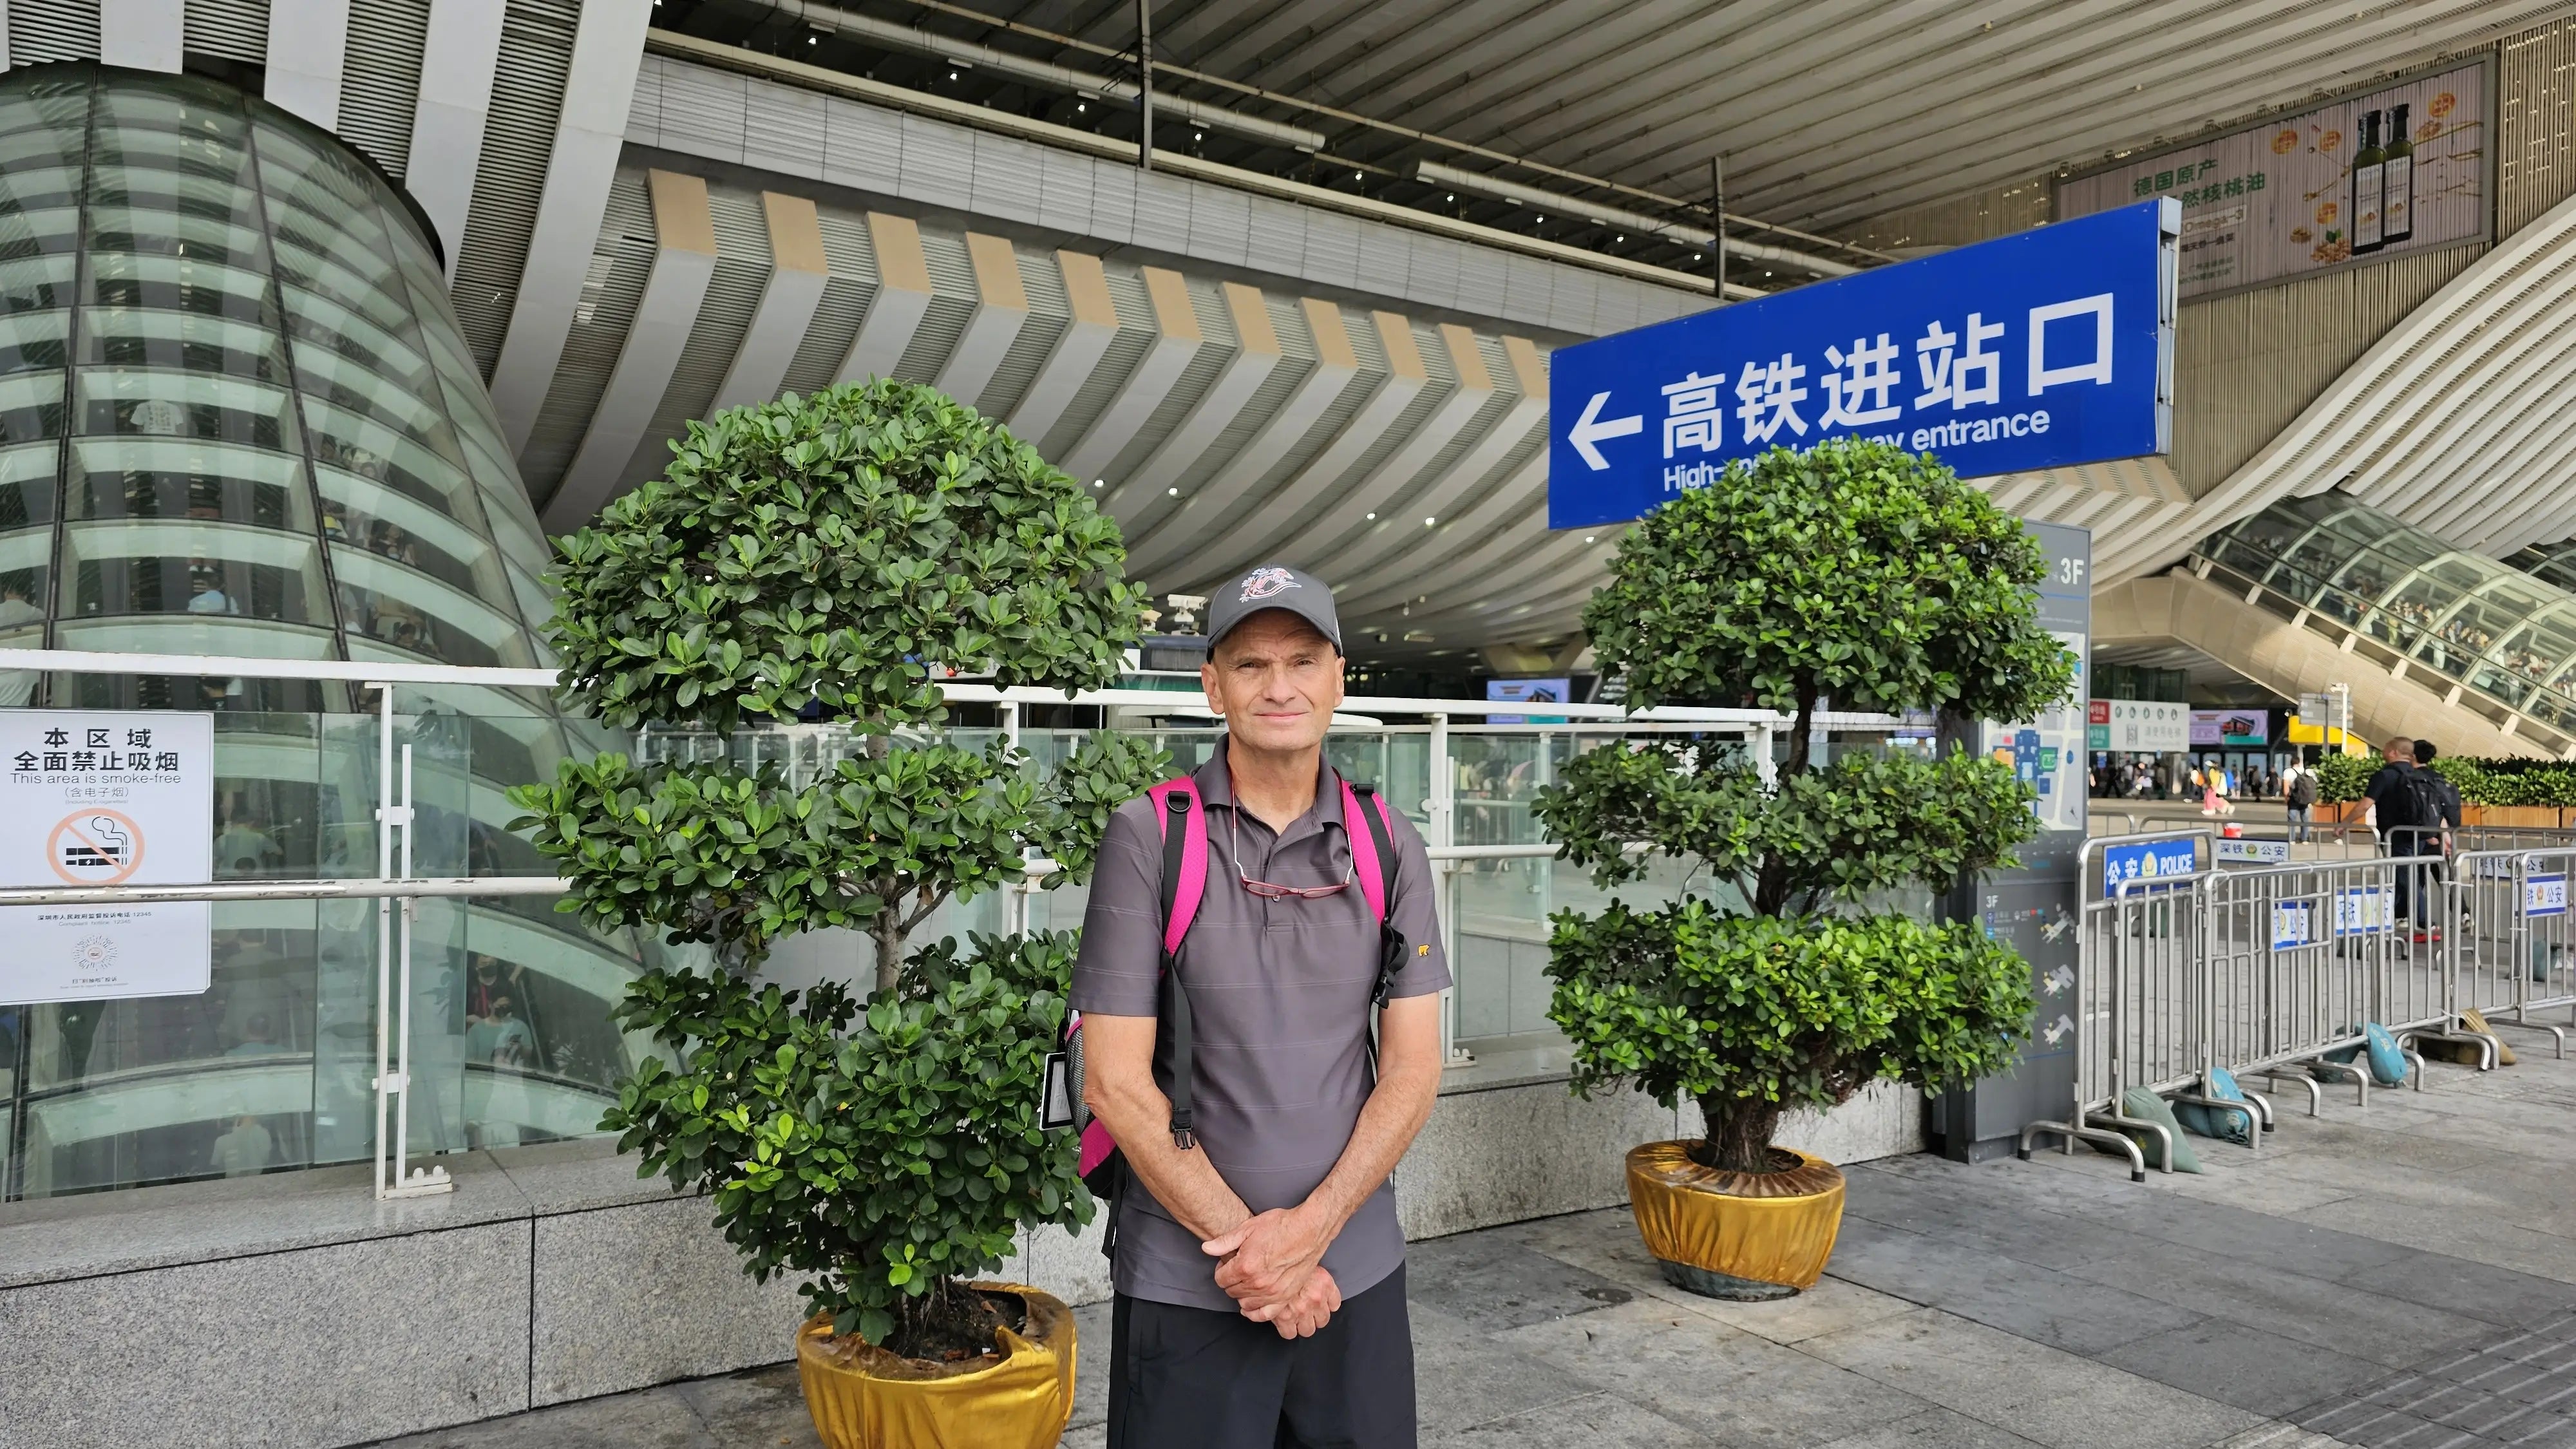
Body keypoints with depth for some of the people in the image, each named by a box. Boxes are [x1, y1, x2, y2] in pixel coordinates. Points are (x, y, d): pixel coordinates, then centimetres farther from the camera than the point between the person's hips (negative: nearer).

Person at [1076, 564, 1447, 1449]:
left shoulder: (1390, 846, 1)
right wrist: (1244, 1241, -11)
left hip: (1358, 1268, 3)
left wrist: (1312, 1226, -11)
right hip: (1186, 1282, -3)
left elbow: (1413, 1068, 0)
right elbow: (1115, 1082, -10)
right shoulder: (1148, 837, -8)